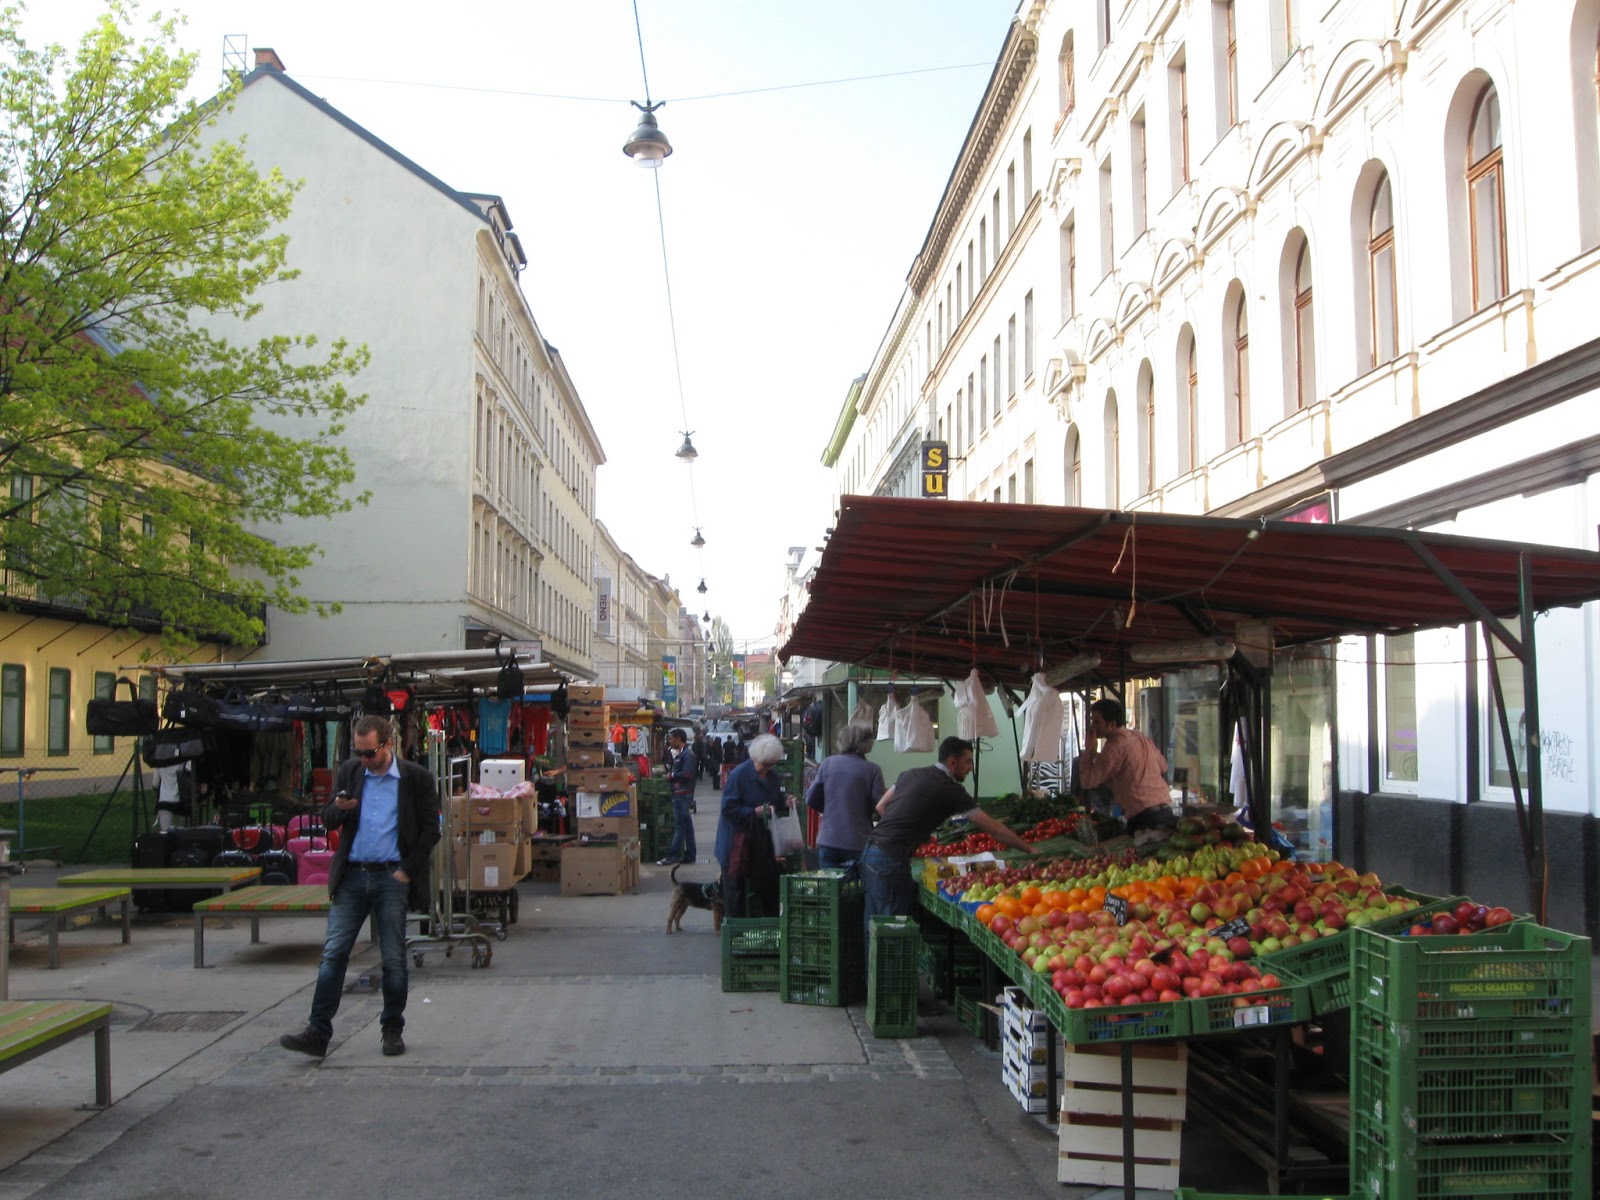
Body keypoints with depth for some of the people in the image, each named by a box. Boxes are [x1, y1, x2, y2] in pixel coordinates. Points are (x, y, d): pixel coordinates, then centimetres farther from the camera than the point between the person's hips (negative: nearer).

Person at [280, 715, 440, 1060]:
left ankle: (393, 1029, 16)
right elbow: (328, 822, 11)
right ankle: (317, 1033, -2)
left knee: (394, 959, 3)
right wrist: (339, 808, -12)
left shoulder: (416, 778, -1)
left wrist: (408, 870, -5)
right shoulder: (350, 772, 9)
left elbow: (430, 830, 2)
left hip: (391, 878, -2)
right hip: (352, 876, 3)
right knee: (333, 954, -3)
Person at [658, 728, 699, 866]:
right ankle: (689, 854, 15)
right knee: (687, 825, 11)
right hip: (679, 794, 10)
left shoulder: (687, 755, -13)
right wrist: (669, 770, 6)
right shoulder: (679, 754, 18)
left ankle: (672, 855, -9)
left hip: (683, 794, -10)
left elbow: (687, 774, -22)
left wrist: (672, 775, -11)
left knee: (679, 825, -8)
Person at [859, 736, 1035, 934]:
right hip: (891, 859, -8)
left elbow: (880, 807, 21)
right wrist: (1029, 849, 2)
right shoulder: (950, 789, -7)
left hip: (870, 851, 8)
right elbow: (993, 828, -5)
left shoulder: (911, 774, 15)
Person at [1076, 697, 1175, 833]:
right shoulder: (1140, 737, 14)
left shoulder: (1116, 745, -11)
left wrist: (1089, 747, -5)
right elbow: (1163, 766, 27)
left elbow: (1087, 781, -12)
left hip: (1144, 818, -9)